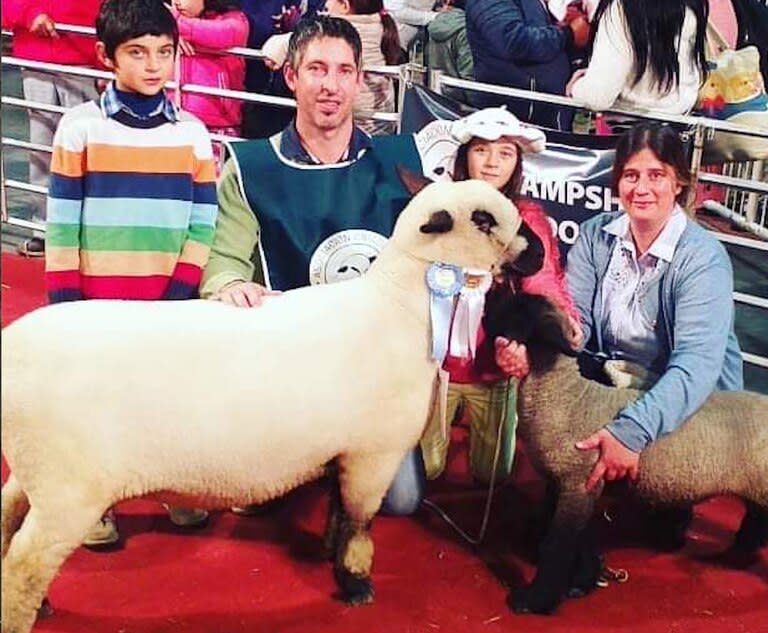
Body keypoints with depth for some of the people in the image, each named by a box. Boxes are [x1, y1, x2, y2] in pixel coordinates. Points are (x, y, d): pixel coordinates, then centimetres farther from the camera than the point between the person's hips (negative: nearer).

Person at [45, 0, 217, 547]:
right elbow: (62, 222, -3)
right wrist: (64, 297, -6)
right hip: (97, 300, -1)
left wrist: (181, 292, -6)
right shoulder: (80, 126, -3)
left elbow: (202, 225, 2)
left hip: (168, 302, 1)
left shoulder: (193, 134, 2)